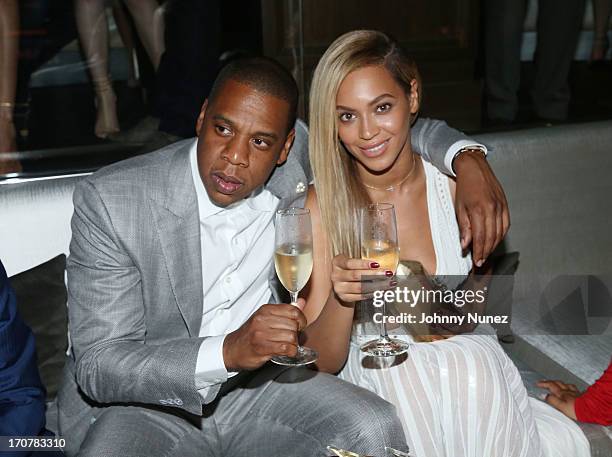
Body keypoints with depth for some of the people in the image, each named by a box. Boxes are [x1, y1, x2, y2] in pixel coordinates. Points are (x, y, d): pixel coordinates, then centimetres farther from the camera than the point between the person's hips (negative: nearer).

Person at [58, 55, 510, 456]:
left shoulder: (298, 159, -9)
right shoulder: (110, 201, -20)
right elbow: (97, 366, -22)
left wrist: (468, 159, -12)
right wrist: (226, 352, -37)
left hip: (254, 382, 4)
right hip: (141, 398, -3)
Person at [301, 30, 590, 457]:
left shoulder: (461, 190, 0)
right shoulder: (320, 206, -7)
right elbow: (321, 364, -7)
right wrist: (340, 298, -25)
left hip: (471, 362, 3)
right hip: (374, 374, -2)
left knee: (469, 365, -25)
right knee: (401, 374, -28)